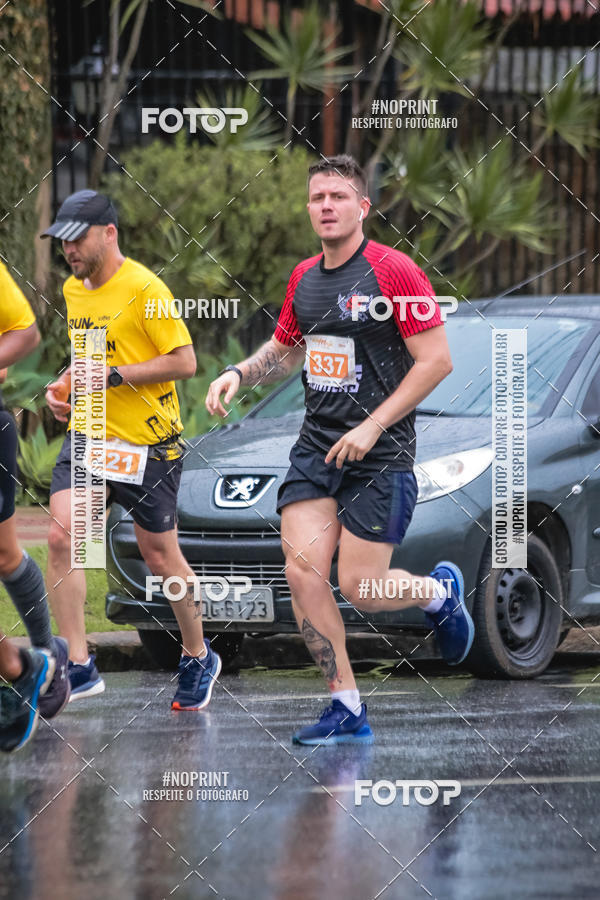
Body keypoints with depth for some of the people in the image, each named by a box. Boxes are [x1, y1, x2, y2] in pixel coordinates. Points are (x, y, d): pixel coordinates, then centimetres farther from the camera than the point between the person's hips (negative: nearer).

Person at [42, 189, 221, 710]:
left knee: (160, 556, 4)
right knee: (62, 537, -14)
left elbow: (184, 361, -16)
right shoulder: (73, 290, 10)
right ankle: (79, 668, -11)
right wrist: (65, 388, 6)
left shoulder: (144, 289, -14)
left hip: (149, 444, -6)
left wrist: (113, 376, -20)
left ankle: (198, 658, 28)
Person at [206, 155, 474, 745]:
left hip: (381, 453, -6)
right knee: (302, 572, -8)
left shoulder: (393, 271, -11)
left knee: (358, 587, -6)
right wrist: (238, 374, 5)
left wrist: (371, 428, -17)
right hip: (316, 446, 6)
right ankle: (347, 711, 2)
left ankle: (442, 592, 28)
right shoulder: (304, 278, 10)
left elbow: (436, 360, -13)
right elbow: (283, 350, 26)